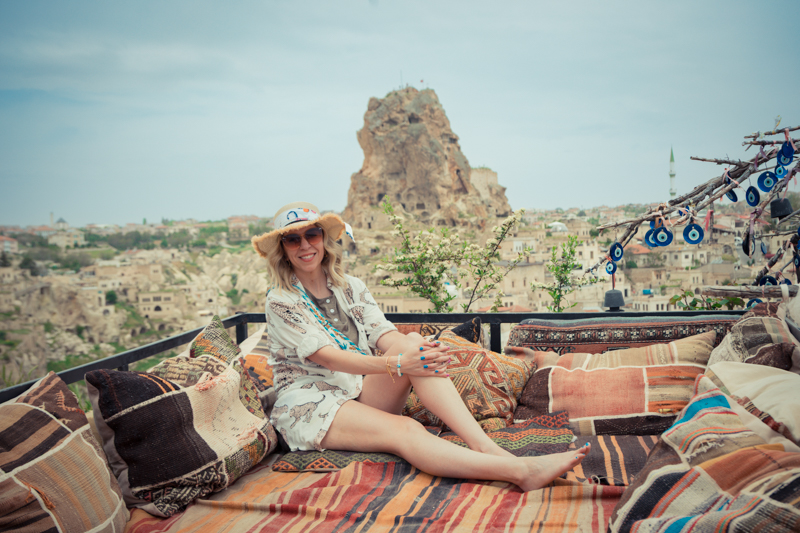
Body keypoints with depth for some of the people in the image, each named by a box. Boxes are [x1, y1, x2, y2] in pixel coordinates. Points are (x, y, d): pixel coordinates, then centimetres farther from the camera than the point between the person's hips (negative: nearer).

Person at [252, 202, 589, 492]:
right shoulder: (280, 301, -7)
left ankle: (484, 446, -38)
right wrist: (396, 364, -31)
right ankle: (521, 471, -50)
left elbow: (385, 335, -2)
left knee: (412, 343, -25)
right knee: (404, 431, -34)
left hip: (362, 392, 5)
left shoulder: (351, 288, 11)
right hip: (310, 405, -5)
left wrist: (414, 349, -27)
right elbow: (327, 357, -18)